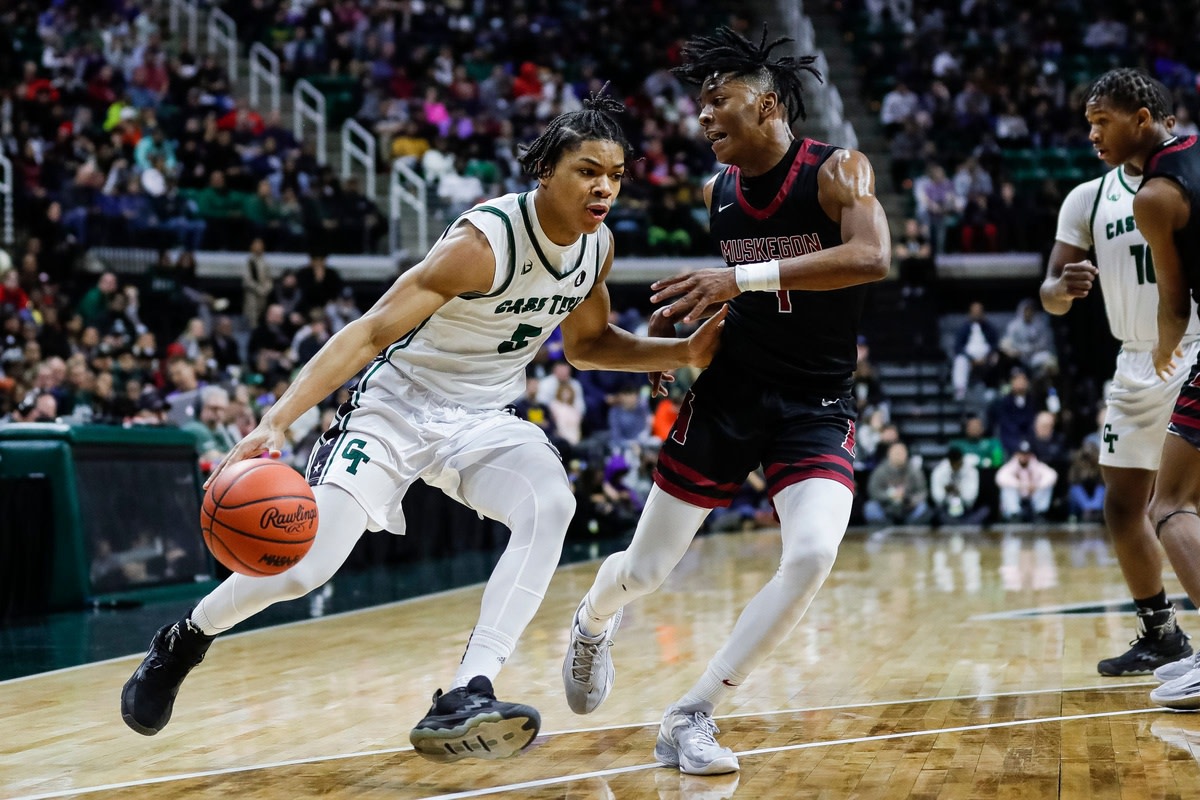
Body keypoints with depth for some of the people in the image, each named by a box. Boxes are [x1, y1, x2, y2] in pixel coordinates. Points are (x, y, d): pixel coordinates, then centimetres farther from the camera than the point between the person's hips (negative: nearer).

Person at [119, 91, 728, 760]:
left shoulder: (598, 244, -3)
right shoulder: (483, 241, -26)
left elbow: (588, 344, 16)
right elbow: (370, 333, -30)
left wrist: (685, 353, 1)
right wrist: (276, 423, -39)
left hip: (486, 417, 5)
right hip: (398, 403, -5)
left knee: (551, 506, -28)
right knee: (303, 568, -12)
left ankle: (466, 698, -31)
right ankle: (184, 639, 20)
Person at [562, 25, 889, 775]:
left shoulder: (838, 171, -13)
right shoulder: (716, 194, 2)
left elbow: (873, 257, -33)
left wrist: (744, 277, -36)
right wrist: (675, 320, 1)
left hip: (815, 405, -3)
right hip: (727, 394, 4)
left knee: (813, 554, -26)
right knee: (646, 569, 6)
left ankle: (691, 717, -10)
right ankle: (594, 621, 45)